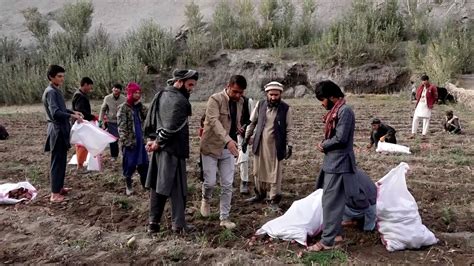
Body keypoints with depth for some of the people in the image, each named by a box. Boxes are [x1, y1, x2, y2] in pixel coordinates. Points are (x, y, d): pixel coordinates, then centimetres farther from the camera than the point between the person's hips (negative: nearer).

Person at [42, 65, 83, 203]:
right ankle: (54, 194, -1)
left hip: (61, 129, 10)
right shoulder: (50, 92, -17)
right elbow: (55, 112, -29)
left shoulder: (56, 90, 14)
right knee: (57, 162, -6)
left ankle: (59, 187, 28)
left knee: (61, 160, 17)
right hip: (57, 130, -10)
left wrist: (73, 112, 13)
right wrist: (72, 116, -25)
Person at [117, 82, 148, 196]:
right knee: (129, 163, 3)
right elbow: (121, 126, -13)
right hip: (129, 141, -6)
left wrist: (140, 104, -7)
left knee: (144, 162, 10)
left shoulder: (139, 106, 11)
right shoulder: (123, 107, -8)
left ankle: (145, 182, 24)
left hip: (140, 139, 6)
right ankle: (128, 185, 19)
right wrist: (125, 141, -20)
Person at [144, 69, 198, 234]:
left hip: (159, 148, 8)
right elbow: (171, 128, -21)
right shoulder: (180, 100, -17)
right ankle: (178, 224, 9)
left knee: (157, 186, 13)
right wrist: (158, 142, -10)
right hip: (174, 150, -8)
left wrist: (151, 138, 12)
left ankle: (153, 223, 19)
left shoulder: (160, 95, 11)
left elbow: (149, 119, 14)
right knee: (177, 187, 2)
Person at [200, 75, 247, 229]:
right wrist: (227, 140, -42)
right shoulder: (215, 99, -16)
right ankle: (206, 199, 32)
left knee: (227, 185, 5)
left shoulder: (240, 102, 6)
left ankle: (224, 218, 16)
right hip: (211, 147, -5)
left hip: (229, 149, 5)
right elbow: (214, 121, -30)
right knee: (210, 182, -2)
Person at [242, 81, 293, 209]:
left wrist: (289, 145, -11)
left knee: (275, 173, 3)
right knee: (258, 171, 15)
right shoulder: (260, 104, 0)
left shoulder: (286, 108, -7)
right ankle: (260, 194, 33)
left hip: (275, 146, -3)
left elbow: (289, 129, -4)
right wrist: (246, 139, 8)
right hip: (260, 144, 3)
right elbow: (252, 122, 9)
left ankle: (274, 200, 16)